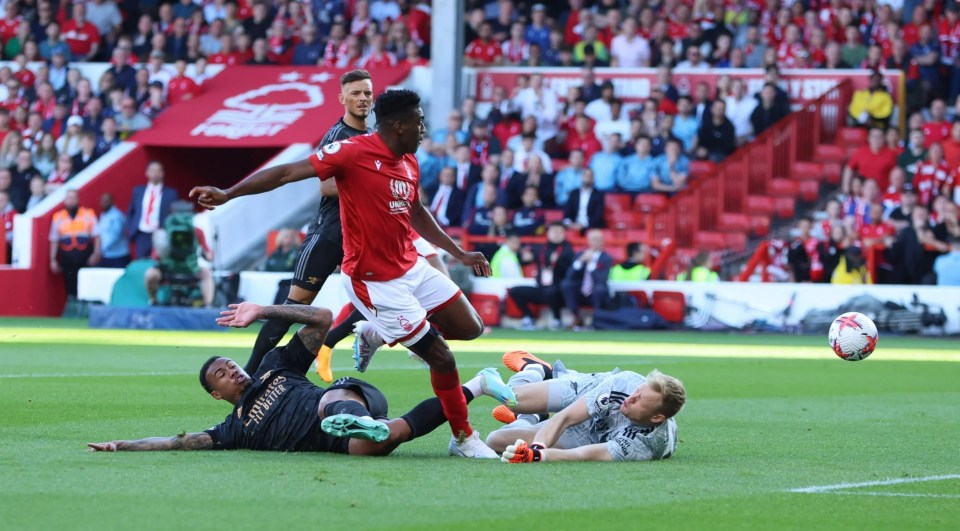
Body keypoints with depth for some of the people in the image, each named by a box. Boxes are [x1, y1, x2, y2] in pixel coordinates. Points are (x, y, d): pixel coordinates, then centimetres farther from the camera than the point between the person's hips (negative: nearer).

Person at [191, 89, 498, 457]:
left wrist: (459, 254, 25)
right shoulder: (354, 152, -19)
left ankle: (376, 334, 22)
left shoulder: (409, 163, 6)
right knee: (442, 358, -5)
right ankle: (463, 437, 15)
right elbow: (288, 173, -20)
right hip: (376, 283, -8)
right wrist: (227, 194, -27)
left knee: (469, 327, 10)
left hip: (412, 267, 8)